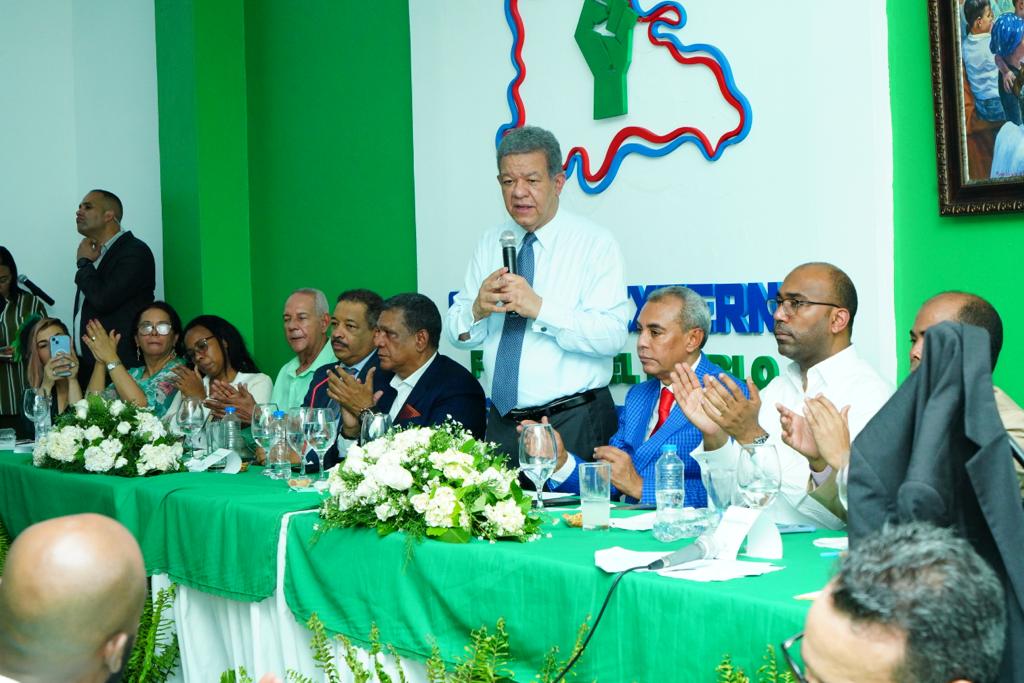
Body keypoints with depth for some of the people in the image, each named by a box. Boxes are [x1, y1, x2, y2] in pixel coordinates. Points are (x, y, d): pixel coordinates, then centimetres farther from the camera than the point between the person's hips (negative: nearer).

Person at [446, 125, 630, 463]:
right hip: (502, 423, 5)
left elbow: (613, 334, -18)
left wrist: (540, 308, -27)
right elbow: (457, 334, 8)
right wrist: (477, 310, -14)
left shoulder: (595, 243, -6)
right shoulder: (490, 244, 10)